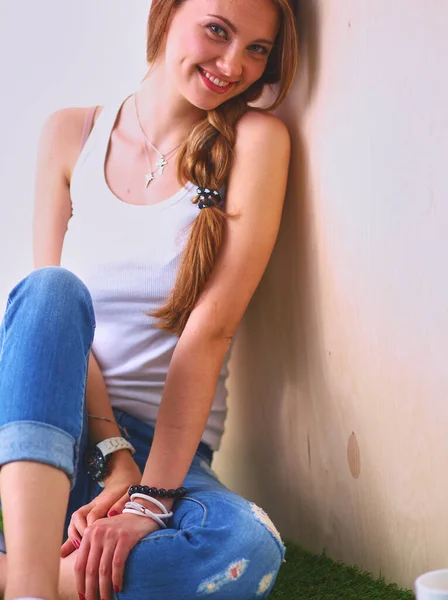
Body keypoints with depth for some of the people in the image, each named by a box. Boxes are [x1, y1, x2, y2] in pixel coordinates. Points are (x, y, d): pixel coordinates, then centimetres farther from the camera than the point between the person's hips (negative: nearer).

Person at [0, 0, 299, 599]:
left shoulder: (254, 140, -2)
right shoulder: (71, 133, 5)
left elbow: (212, 327, -11)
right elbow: (51, 307, -2)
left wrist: (152, 497, -18)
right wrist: (114, 453, -16)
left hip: (171, 444, -1)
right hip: (48, 428, 1)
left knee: (251, 551, -32)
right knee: (48, 290, -29)